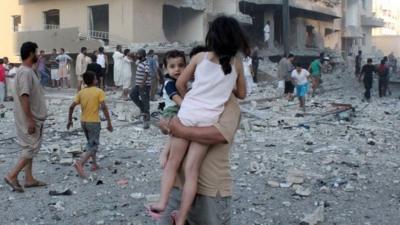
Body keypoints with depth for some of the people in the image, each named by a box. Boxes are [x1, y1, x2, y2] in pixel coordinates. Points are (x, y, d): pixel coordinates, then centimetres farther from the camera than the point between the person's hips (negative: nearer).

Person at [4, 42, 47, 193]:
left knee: (29, 148, 13)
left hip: (33, 118, 10)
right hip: (29, 119, -10)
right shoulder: (25, 72, -20)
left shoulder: (28, 71, 11)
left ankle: (29, 179, 20)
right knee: (31, 148, -5)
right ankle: (12, 176, 0)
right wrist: (30, 120, -25)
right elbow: (24, 97, -25)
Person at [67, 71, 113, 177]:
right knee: (93, 146, -3)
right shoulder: (99, 91, -9)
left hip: (83, 121, 6)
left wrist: (70, 120, 10)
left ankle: (94, 164, 28)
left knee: (90, 143, 23)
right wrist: (109, 123, -15)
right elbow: (104, 107, -18)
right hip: (94, 122, -6)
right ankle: (80, 162, -24)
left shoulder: (81, 92, 4)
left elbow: (72, 106, -1)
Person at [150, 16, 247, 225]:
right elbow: (241, 94, 14)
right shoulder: (237, 64, 4)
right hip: (208, 120, 1)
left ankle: (162, 202, -2)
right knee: (192, 170, 3)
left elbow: (180, 84, 8)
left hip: (187, 114, 0)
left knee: (173, 162, 13)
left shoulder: (200, 57, 2)